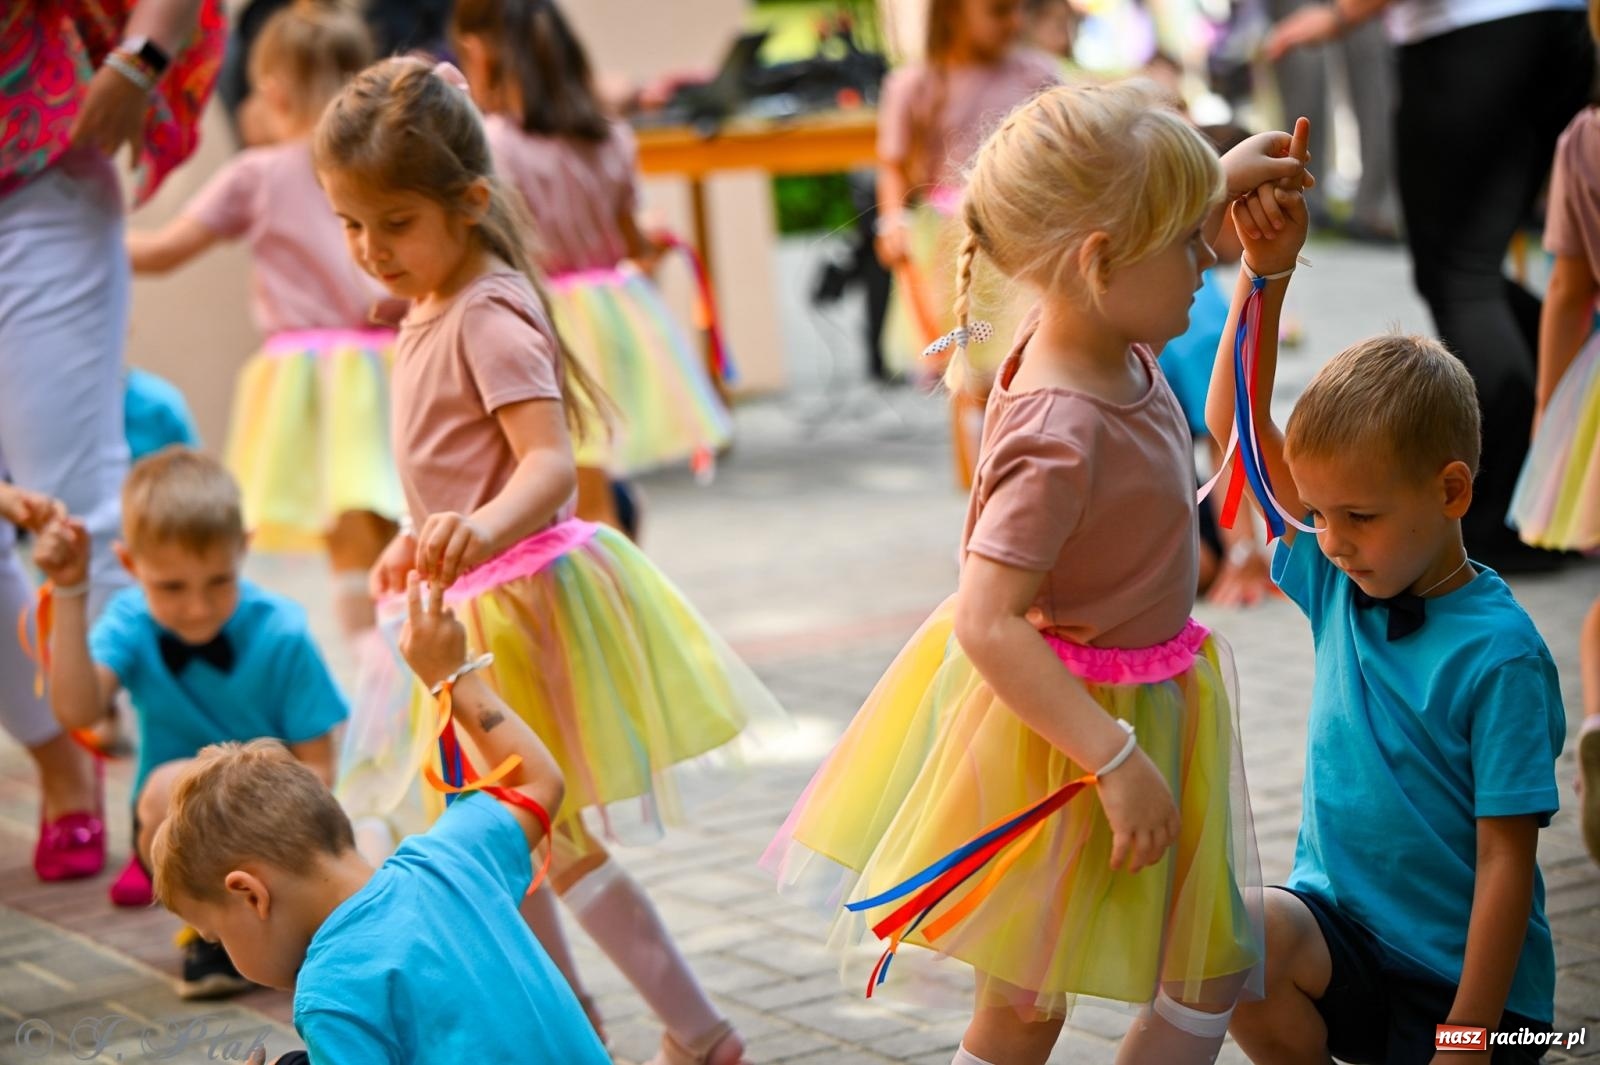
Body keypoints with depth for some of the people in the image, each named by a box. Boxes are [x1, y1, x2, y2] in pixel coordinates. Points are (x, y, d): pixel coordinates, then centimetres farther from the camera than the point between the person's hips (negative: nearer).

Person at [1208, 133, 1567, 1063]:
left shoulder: (1498, 656, -17)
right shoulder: (1340, 581, 1)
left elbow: (1506, 861, -16)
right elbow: (1239, 423, 2)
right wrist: (1266, 274, -9)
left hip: (1459, 974, -5)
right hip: (1338, 922, 5)